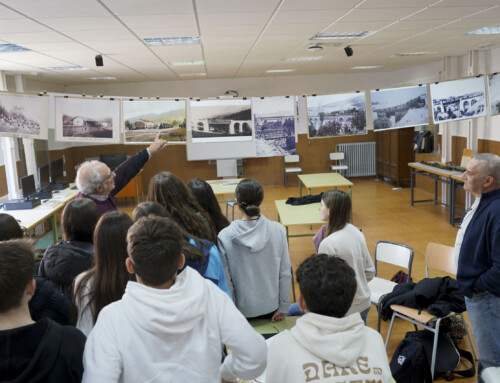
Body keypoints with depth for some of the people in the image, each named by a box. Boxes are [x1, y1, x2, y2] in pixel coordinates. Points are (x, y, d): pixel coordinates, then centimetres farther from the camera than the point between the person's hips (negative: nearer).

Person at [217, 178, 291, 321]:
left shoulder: (225, 237, -17)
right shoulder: (278, 230, -13)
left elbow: (226, 280, -11)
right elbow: (285, 273, -8)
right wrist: (283, 308, 4)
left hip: (243, 309, -1)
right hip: (272, 307, 2)